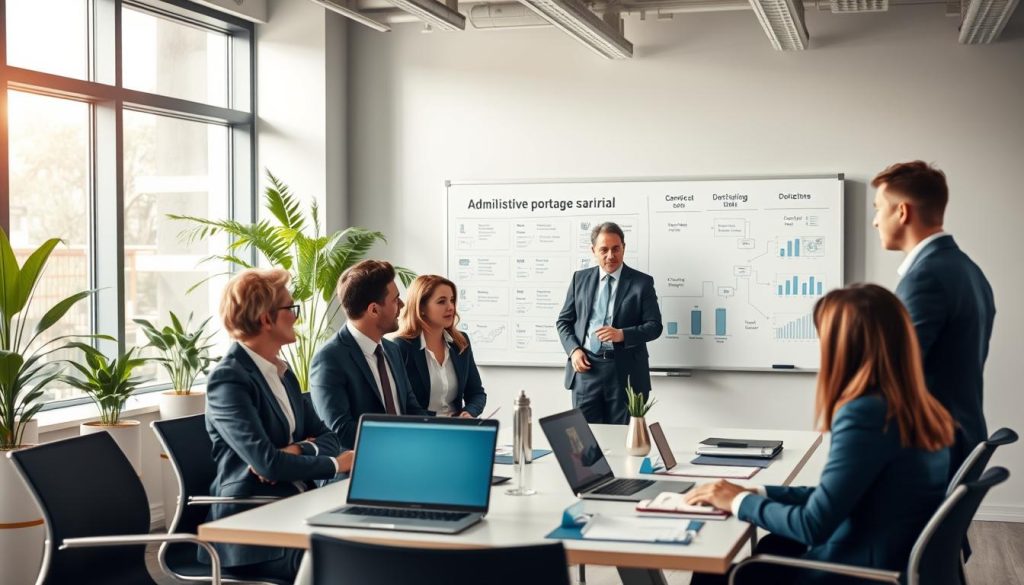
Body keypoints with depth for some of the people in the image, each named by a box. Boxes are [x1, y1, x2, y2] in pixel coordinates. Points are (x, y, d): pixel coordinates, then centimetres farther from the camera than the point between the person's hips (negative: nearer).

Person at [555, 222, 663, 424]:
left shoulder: (642, 282, 2)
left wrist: (622, 334, -18)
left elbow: (654, 325, -1)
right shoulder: (580, 278, 10)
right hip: (586, 368, 2)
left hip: (624, 371, -2)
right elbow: (564, 321, 13)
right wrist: (574, 350, -5)